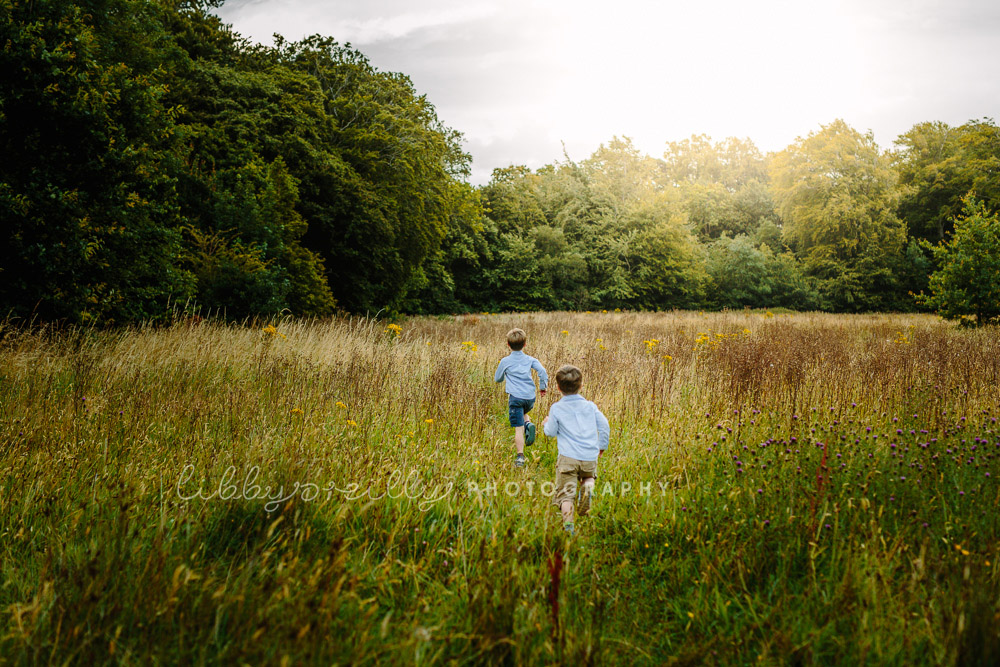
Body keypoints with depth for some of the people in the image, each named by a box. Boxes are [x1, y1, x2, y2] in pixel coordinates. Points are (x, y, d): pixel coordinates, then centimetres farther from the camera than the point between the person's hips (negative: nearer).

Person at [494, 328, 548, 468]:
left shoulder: (505, 361, 4)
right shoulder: (530, 360, 8)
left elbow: (497, 379, 14)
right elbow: (542, 372, -5)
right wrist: (543, 387, 8)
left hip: (515, 397, -3)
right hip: (530, 397, 3)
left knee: (518, 428, -3)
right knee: (523, 412, 34)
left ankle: (520, 457, -7)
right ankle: (529, 424, 3)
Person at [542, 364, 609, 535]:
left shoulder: (556, 409, 1)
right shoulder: (590, 406, 8)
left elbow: (551, 432, 7)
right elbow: (604, 426, 11)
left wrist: (546, 424, 30)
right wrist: (602, 446, 27)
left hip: (568, 458, -3)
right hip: (590, 457, 3)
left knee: (565, 492, -2)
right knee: (589, 475, 31)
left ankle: (568, 524, -21)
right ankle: (588, 485, -4)